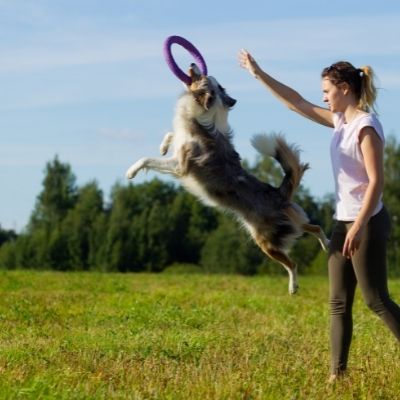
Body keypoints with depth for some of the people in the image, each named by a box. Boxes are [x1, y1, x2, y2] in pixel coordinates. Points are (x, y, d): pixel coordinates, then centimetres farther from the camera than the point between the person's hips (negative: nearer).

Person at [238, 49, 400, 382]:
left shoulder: (366, 127, -15)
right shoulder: (341, 121, 10)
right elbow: (298, 103, 19)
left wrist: (359, 226, -26)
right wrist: (259, 75, 19)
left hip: (367, 222, -9)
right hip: (344, 221, 9)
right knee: (339, 302, 7)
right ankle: (337, 373, 8)